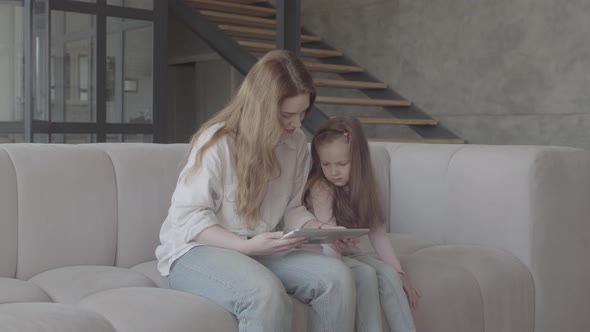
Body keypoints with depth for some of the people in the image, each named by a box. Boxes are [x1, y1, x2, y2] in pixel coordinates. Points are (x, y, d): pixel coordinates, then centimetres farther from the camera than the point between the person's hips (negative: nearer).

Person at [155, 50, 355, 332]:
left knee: (337, 276, -20)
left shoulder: (296, 143, 1)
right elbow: (189, 217, -16)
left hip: (259, 250, 6)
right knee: (266, 292, -36)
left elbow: (292, 208, 8)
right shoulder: (217, 142, -18)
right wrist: (246, 245, -28)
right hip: (197, 250, -5)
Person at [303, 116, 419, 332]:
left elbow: (378, 232, -3)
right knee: (366, 274, -27)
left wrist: (399, 272, -11)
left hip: (348, 253, 5)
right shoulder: (320, 189, -19)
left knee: (388, 274, -18)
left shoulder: (363, 187, -1)